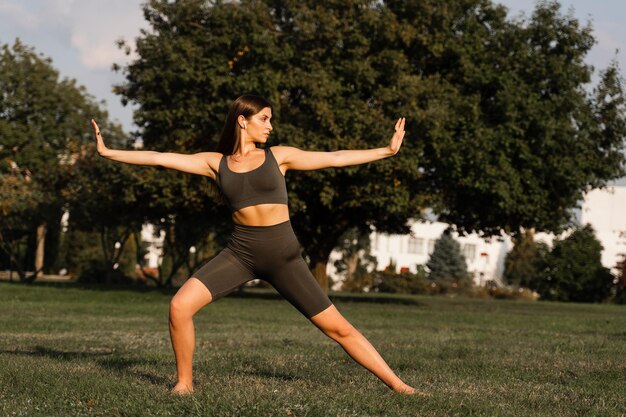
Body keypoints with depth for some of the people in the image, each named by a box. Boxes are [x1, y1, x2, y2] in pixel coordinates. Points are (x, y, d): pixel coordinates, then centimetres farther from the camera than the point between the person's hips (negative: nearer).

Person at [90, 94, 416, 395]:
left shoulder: (278, 156, 4)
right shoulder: (215, 163, 5)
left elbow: (334, 158, 5)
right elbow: (160, 158, 2)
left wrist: (387, 151, 4)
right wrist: (108, 152, -2)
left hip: (283, 255, -1)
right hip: (240, 253, 1)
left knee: (338, 328, -1)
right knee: (180, 306, -18)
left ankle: (396, 384, 8)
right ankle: (184, 382, 1)